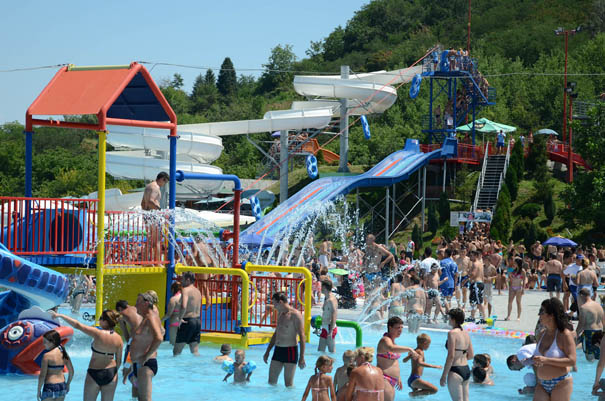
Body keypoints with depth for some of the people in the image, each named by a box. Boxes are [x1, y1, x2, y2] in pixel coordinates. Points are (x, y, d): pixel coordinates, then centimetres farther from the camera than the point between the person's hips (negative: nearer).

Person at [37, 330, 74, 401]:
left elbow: (42, 375, -14)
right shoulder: (63, 353, 5)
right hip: (62, 386, 7)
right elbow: (71, 371, 10)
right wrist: (67, 384, 23)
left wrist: (38, 390, -5)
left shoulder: (47, 355, -14)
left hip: (50, 388, -6)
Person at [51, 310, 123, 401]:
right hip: (111, 373, 4)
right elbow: (118, 360, 3)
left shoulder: (97, 333, -19)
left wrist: (60, 315, -9)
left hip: (94, 373, -4)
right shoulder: (118, 338, -5)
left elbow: (77, 325, -17)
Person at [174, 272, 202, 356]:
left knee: (176, 351, -1)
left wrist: (180, 319, -16)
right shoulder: (198, 291, 14)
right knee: (195, 351, 12)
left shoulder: (185, 290, -12)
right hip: (198, 320, 8)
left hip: (187, 321, -8)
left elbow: (183, 306, -26)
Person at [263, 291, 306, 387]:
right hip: (278, 350, 8)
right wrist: (267, 351, 26)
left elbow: (302, 336, -15)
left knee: (288, 385, -2)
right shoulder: (280, 314, 14)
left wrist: (302, 357, -21)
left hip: (290, 351, -8)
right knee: (271, 382, 8)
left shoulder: (295, 315, -12)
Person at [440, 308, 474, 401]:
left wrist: (444, 376, -14)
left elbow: (451, 356, -17)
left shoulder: (452, 333, -13)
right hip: (466, 370, 8)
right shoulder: (466, 334, 9)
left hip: (456, 372, -8)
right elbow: (471, 355, 14)